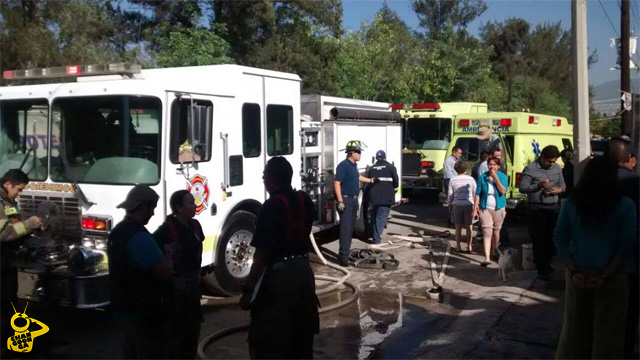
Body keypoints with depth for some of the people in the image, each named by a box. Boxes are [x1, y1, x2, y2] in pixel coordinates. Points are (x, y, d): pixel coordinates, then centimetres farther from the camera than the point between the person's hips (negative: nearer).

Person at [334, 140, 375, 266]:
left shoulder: (354, 165, 13)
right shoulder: (343, 165, -15)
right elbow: (337, 183, -21)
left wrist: (371, 181, 43)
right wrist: (340, 201, -26)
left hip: (354, 199, 10)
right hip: (346, 199, -10)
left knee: (351, 227, 13)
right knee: (345, 227, -12)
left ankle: (347, 252, 21)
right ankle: (343, 255, -12)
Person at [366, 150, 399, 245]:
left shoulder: (372, 168, 11)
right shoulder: (390, 167, -2)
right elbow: (396, 182, -4)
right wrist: (393, 187, 16)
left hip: (374, 196, 4)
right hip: (386, 197, -4)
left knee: (374, 215, 20)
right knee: (382, 216, -4)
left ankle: (375, 235, 28)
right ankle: (377, 238, -12)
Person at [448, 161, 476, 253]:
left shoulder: (452, 180, -4)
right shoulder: (471, 179, -3)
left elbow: (450, 195, -1)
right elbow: (475, 194, 2)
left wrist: (449, 205, 12)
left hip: (457, 205, 0)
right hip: (469, 205, 0)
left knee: (458, 227, 9)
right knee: (468, 227, 9)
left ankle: (458, 247, 12)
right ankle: (469, 247, 12)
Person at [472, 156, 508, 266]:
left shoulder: (502, 176, -2)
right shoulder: (482, 177, -2)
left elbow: (503, 191, -15)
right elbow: (478, 193, -1)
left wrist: (495, 177, -19)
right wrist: (475, 209, -5)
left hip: (499, 208, 1)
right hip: (485, 208, -1)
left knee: (496, 232, 13)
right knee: (487, 233, -10)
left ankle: (493, 252, 36)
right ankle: (487, 258, -14)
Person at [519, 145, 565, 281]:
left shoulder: (557, 168, 11)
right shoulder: (530, 169, -6)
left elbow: (563, 184, 18)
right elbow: (522, 188, -9)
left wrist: (559, 189, -5)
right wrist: (539, 185, -20)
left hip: (554, 207, 5)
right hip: (536, 209, -5)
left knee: (554, 238, 9)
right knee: (539, 240, 1)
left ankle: (546, 263, 32)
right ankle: (541, 270, 10)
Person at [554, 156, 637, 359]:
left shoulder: (572, 203, -1)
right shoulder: (625, 205, -8)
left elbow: (560, 238, -2)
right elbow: (627, 245, -11)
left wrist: (574, 271, -4)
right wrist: (605, 275, -10)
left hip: (578, 274, 3)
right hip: (610, 276, -3)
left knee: (575, 325, 15)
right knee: (607, 330, 8)